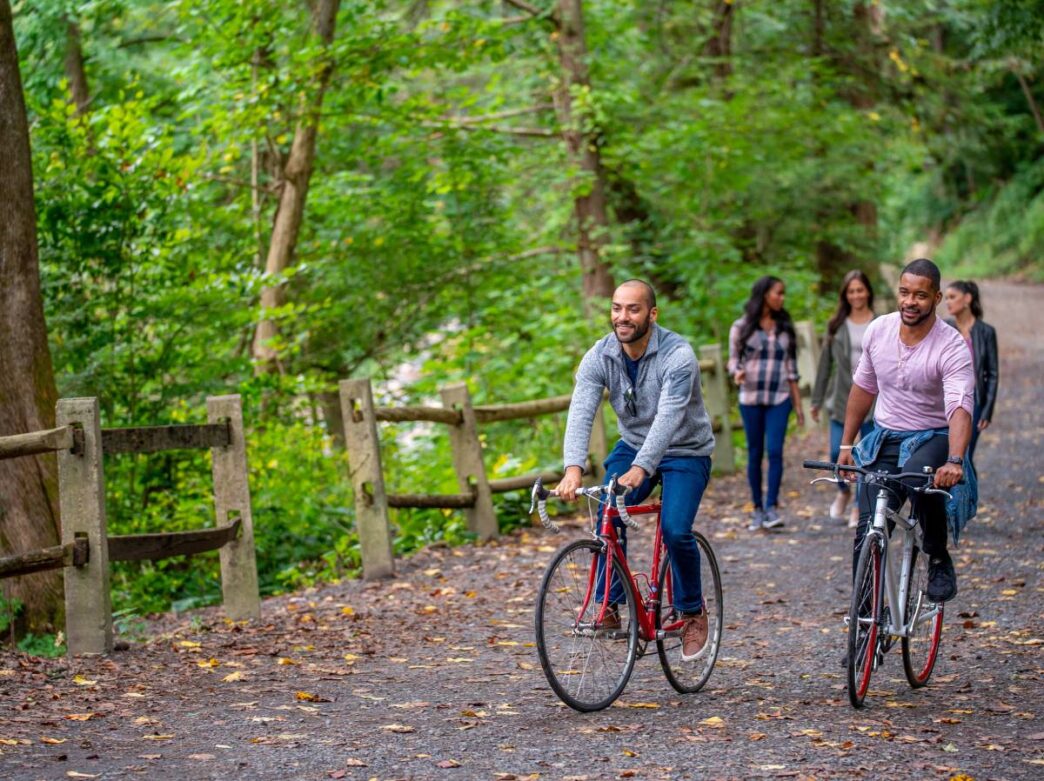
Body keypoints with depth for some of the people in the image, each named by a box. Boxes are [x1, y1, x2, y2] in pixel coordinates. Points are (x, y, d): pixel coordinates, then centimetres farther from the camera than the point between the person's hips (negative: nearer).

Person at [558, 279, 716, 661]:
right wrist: (573, 467, -42)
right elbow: (581, 412, -25)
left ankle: (693, 611, 3)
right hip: (632, 445, 4)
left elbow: (668, 417, -37)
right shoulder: (599, 357, -13)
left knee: (675, 530, -22)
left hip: (685, 452, -4)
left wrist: (640, 468, -52)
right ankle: (610, 608, -11)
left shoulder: (678, 355, -26)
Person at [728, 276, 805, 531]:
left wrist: (798, 404, 10)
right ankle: (757, 509, 10)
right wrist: (737, 373, -20)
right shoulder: (741, 327, 3)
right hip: (751, 397, -1)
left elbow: (791, 367, 12)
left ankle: (772, 508, -11)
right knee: (755, 453, 2)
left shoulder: (785, 328, 10)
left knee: (774, 451, -12)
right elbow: (734, 359, 4)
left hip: (779, 398, 1)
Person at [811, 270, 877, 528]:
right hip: (841, 399, 1)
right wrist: (817, 400, 8)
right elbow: (825, 364, 9)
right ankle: (843, 491, 23)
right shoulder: (836, 326, 6)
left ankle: (860, 507, 15)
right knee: (837, 453, -6)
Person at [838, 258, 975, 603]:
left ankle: (939, 559, -16)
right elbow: (863, 387, 12)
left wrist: (954, 461, -47)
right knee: (868, 533, -4)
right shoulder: (878, 330, -3)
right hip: (884, 439, 4)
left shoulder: (952, 348, -18)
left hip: (932, 438, -4)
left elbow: (960, 408, -31)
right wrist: (846, 444, 14)